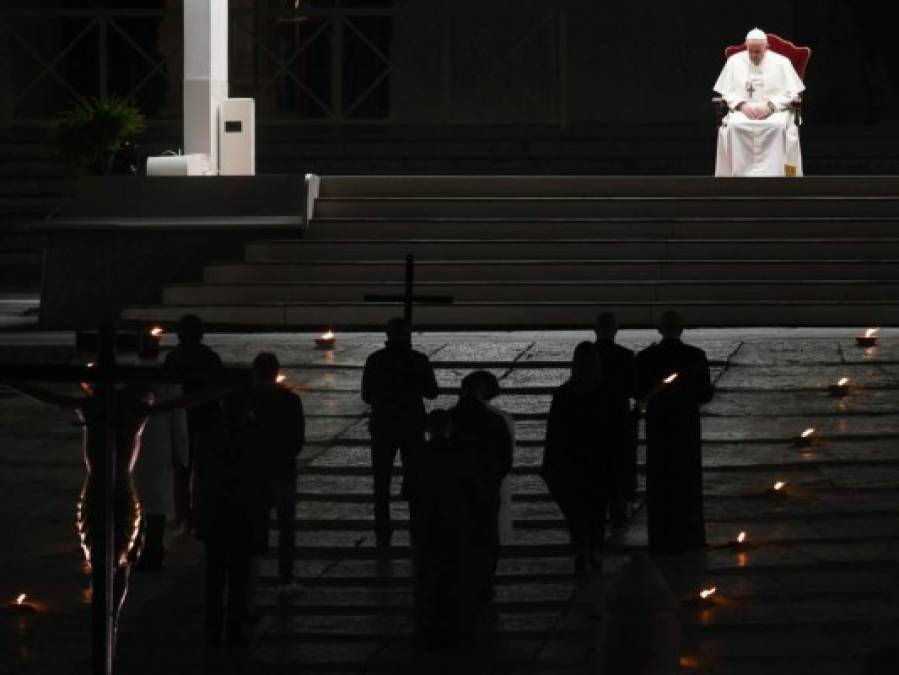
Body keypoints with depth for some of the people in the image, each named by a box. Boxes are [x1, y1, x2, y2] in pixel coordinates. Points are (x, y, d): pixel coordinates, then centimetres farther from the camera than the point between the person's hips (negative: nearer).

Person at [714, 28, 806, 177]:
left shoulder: (781, 62, 5)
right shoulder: (734, 61, 10)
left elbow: (790, 92, 1)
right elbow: (727, 92, 9)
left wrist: (770, 106, -15)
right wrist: (742, 105, -11)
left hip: (775, 110, -1)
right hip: (743, 110, 1)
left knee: (779, 126, -36)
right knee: (733, 125, -33)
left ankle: (772, 173, -35)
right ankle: (741, 174, -31)